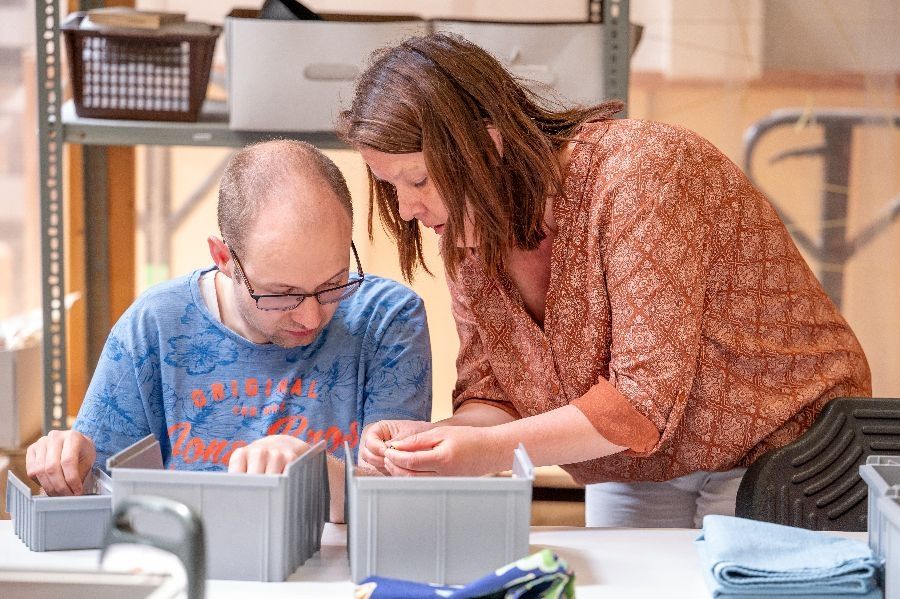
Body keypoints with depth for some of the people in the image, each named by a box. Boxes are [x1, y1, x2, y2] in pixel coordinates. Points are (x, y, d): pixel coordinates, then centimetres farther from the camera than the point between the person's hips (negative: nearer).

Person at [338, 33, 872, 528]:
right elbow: (492, 398, -4)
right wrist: (429, 437, -26)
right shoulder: (470, 233, -6)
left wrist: (491, 450, -36)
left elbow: (647, 395, -31)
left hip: (777, 448, -6)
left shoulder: (640, 174, -28)